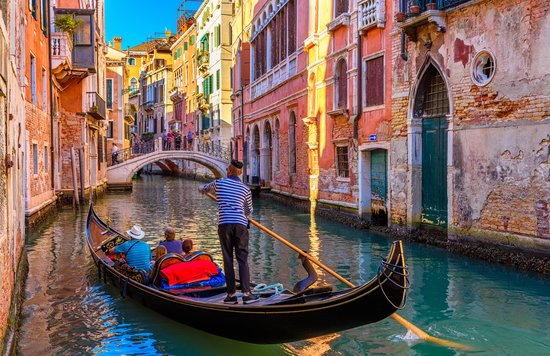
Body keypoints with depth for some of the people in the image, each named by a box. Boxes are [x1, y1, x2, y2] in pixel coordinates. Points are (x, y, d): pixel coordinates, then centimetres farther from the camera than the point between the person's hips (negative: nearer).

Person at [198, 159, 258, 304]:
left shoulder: (218, 183, 8)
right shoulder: (245, 189, 12)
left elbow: (202, 189, 27)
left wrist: (205, 188, 50)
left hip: (224, 224, 0)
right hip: (240, 225, 1)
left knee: (228, 259, 5)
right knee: (242, 259, 2)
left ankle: (231, 295, 6)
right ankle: (246, 293, -3)